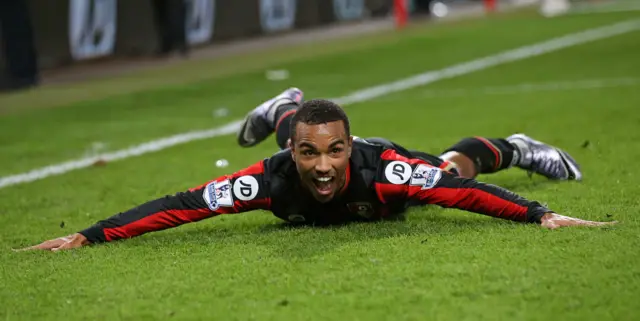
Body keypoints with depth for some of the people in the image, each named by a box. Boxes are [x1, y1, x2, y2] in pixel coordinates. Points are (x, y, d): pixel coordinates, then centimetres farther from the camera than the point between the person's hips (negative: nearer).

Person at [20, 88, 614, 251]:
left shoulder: (381, 170, -49)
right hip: (304, 208, 2)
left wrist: (542, 216, -55)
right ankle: (285, 111, 70)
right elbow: (177, 205, -48)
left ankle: (513, 149, 57)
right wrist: (86, 238, -52)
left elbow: (459, 190, -47)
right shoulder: (272, 178, -47)